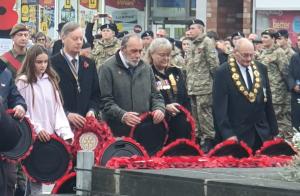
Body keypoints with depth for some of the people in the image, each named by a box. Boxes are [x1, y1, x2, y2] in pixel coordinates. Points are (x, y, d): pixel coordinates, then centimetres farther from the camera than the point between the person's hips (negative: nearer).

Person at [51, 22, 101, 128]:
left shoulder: (89, 64, 14)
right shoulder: (52, 64, -4)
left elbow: (96, 94, 17)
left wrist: (92, 110, -3)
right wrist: (67, 114, -18)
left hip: (86, 123, 4)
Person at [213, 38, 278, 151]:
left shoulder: (261, 69, 8)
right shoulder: (223, 73, -8)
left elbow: (268, 102, 13)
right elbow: (219, 107, -11)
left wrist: (273, 130, 11)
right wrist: (227, 134, -18)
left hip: (262, 132, 5)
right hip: (237, 135, -4)